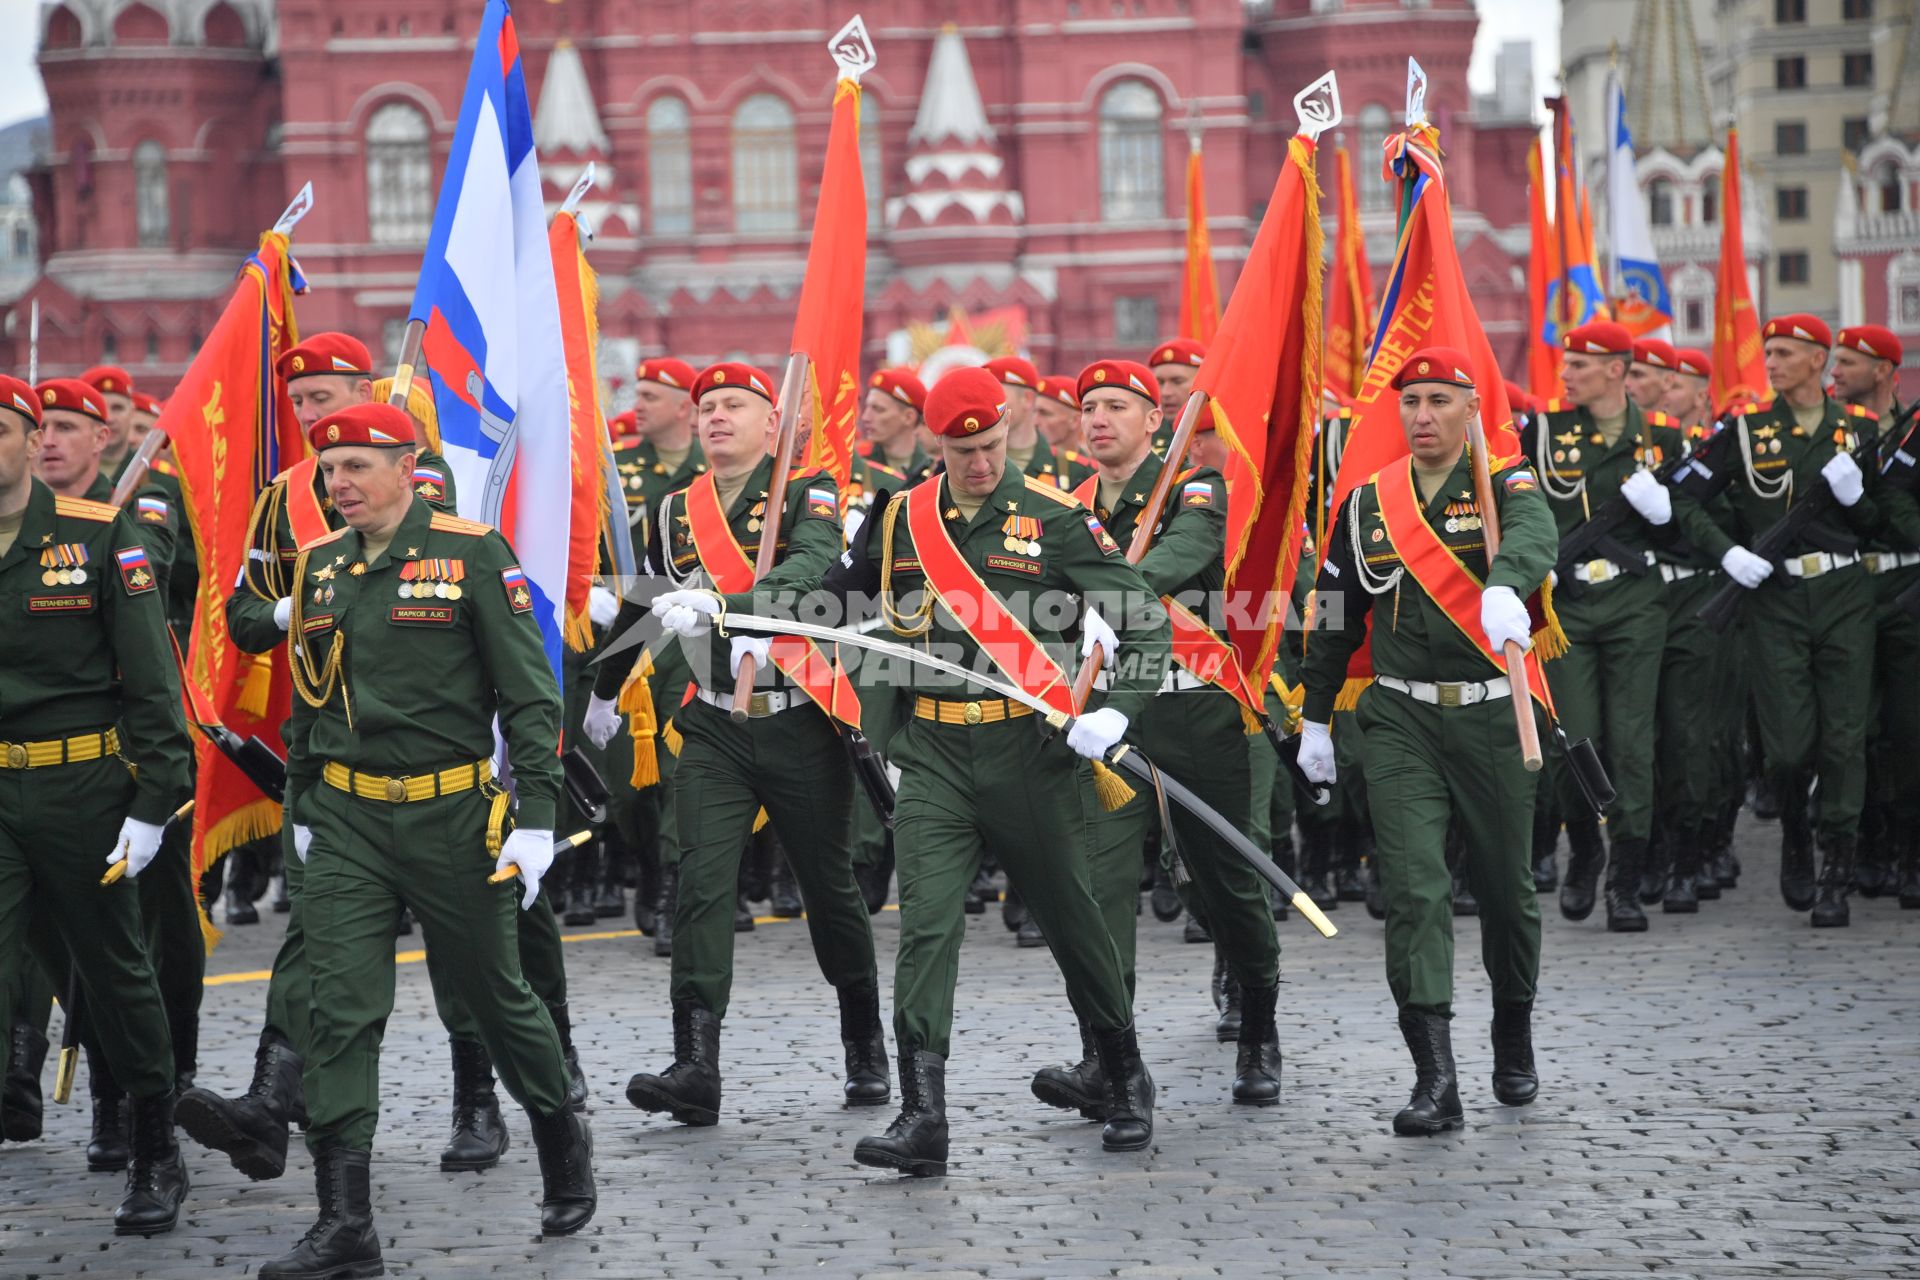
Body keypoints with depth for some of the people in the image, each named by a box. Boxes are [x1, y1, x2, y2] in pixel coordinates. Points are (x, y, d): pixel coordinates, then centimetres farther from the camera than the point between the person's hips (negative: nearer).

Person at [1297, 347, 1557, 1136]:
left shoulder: (1505, 487, -1)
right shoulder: (1368, 504, 9)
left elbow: (1533, 537, -26)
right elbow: (1334, 619, 16)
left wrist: (1505, 587, -49)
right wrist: (1313, 722, 16)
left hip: (1493, 716, -1)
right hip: (1401, 722, 1)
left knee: (1506, 888, 10)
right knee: (1414, 888, -11)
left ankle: (1514, 1046, 33)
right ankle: (1436, 1079, -15)